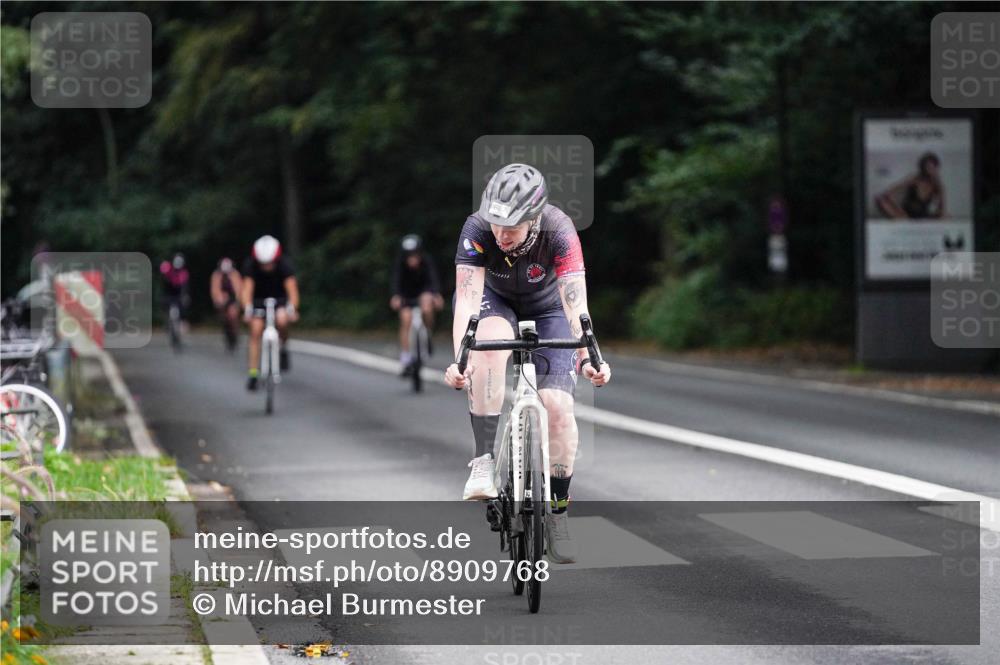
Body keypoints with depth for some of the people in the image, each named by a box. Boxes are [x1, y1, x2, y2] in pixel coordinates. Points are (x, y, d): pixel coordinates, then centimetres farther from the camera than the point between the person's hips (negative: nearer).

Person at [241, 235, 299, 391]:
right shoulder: (251, 265, -26)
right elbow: (247, 289, -35)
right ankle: (253, 372, -6)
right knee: (256, 331, -13)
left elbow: (292, 288, -36)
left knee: (282, 320, -31)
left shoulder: (284, 265, -27)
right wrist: (247, 308, -53)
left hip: (280, 299, -1)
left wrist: (292, 308, -54)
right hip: (259, 299, 1)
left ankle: (283, 348, -3)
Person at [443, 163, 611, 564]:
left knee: (558, 404, -17)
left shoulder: (558, 231, -34)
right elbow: (468, 299, -39)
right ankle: (484, 461, -29)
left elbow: (575, 303, -41)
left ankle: (558, 511, 1)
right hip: (494, 302, 0)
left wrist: (588, 358, -56)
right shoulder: (477, 230, -32)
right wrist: (460, 359, -53)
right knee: (492, 342, -36)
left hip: (545, 309, 0)